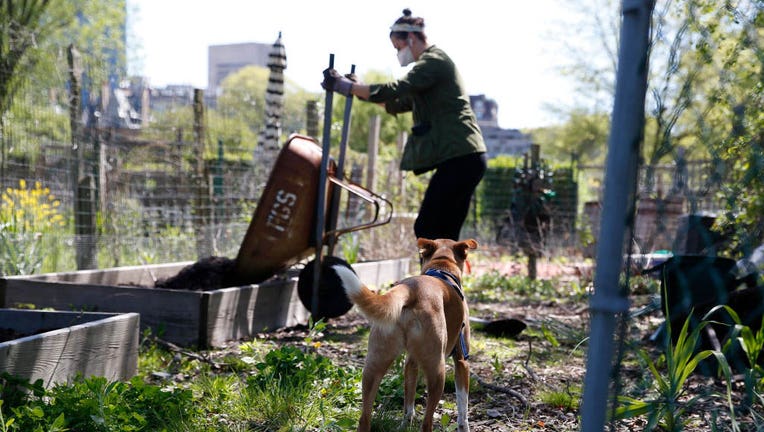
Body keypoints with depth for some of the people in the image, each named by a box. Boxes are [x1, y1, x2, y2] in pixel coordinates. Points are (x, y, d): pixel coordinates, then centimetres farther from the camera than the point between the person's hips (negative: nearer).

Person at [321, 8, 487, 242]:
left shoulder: (434, 61, -8)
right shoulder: (431, 64, 23)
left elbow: (395, 90, -20)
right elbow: (398, 104, 26)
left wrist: (348, 86, -16)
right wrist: (359, 89, 19)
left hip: (459, 158, -10)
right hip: (462, 158, 10)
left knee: (426, 229, -9)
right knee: (442, 235, 10)